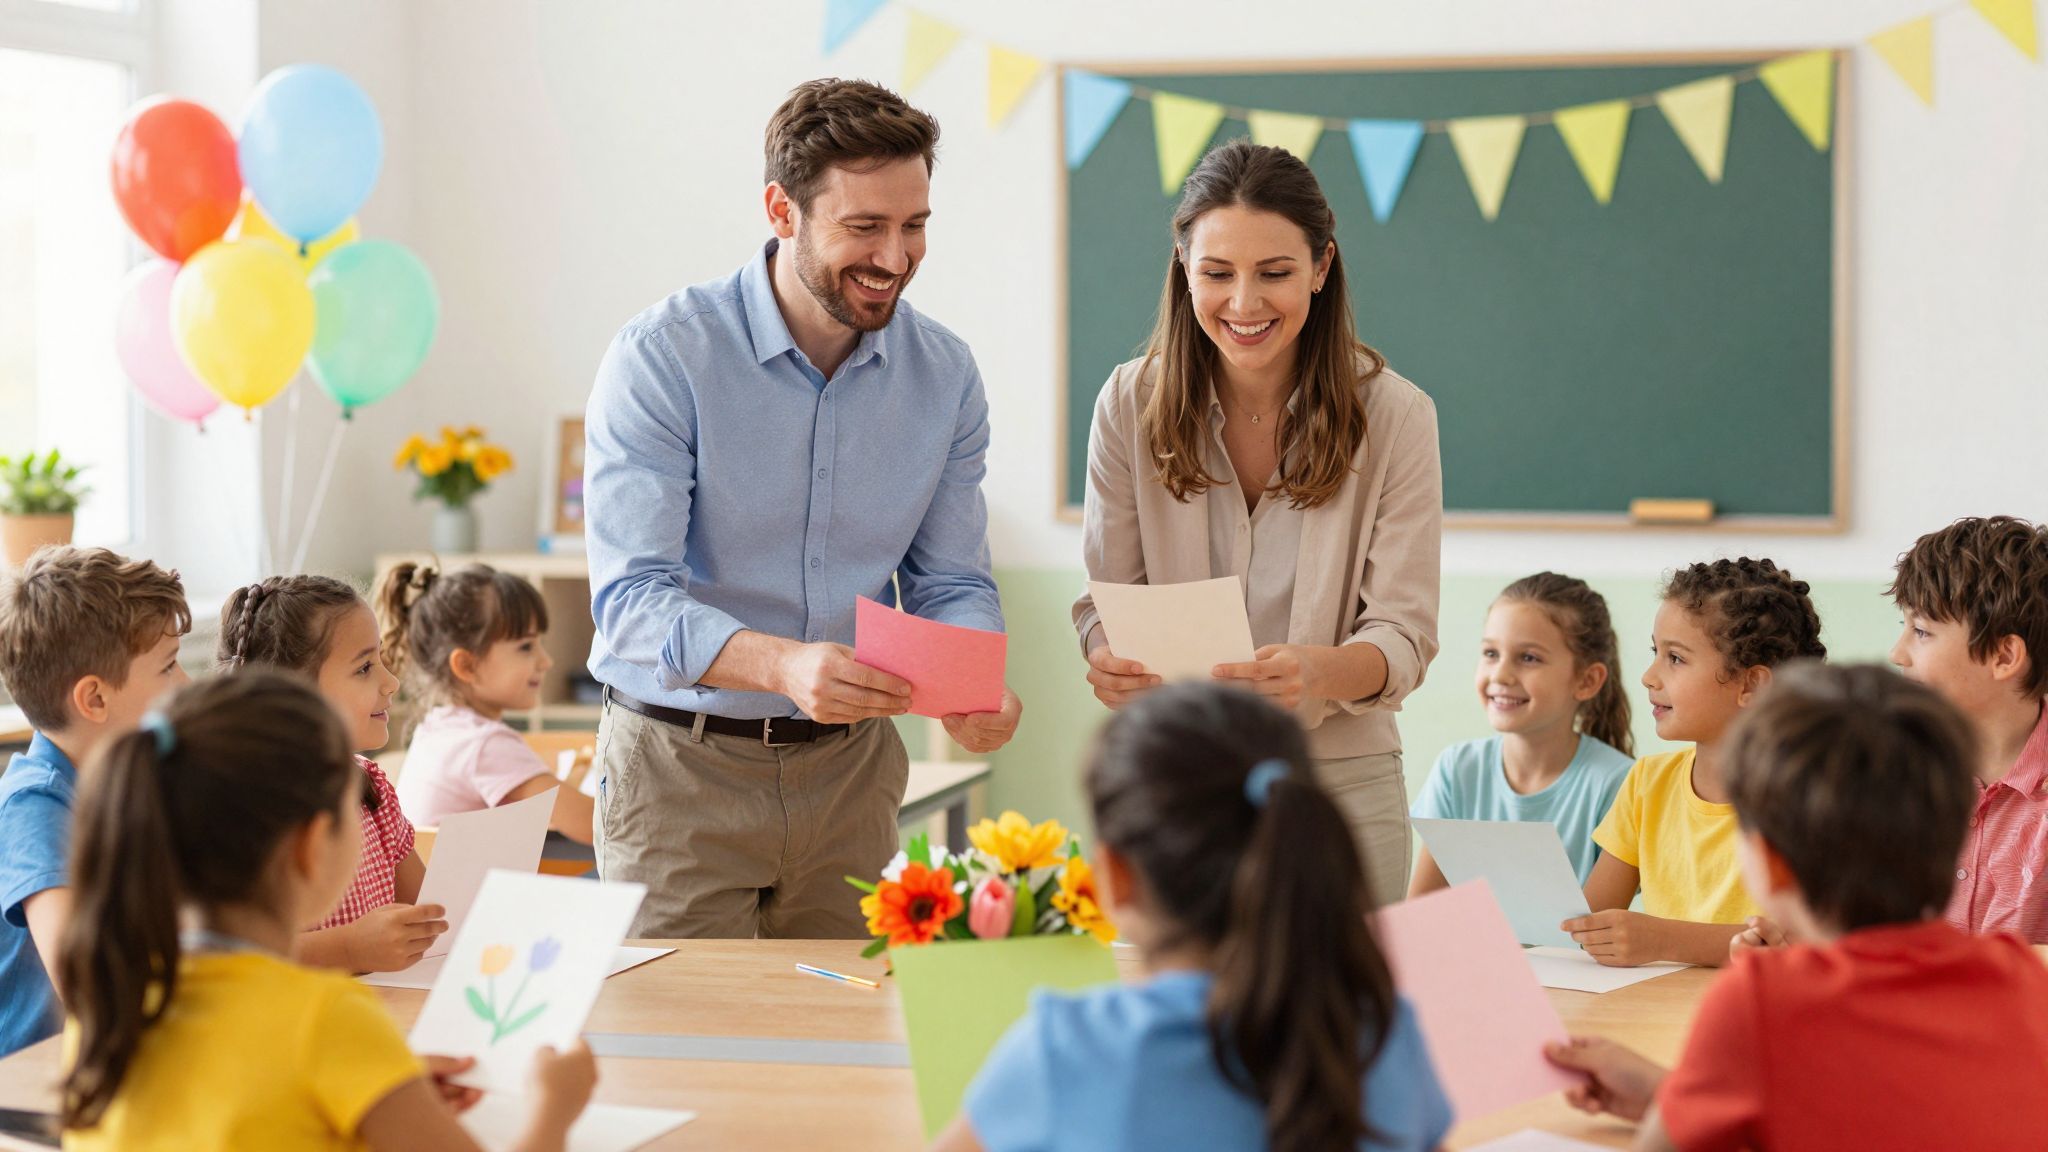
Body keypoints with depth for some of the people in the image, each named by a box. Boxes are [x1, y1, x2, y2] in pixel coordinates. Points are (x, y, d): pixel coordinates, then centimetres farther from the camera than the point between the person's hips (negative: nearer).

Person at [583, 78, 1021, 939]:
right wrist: (783, 665, -38)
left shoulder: (944, 374, 1)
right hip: (679, 765, -4)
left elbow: (951, 585, 6)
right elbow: (630, 598, -20)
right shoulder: (662, 356, -13)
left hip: (850, 765, 4)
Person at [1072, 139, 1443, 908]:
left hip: (1339, 780, -1)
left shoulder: (1393, 416, -7)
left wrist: (1320, 672, -31)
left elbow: (1405, 634, -9)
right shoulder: (1131, 405, -3)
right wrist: (1109, 663, -22)